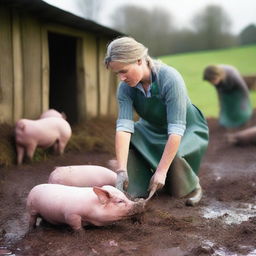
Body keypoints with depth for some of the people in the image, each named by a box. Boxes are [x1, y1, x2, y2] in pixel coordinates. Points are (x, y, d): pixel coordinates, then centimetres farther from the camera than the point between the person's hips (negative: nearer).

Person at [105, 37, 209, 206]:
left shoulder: (170, 78, -33)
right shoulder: (126, 87, -19)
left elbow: (176, 129, -36)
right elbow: (124, 126, -28)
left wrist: (161, 171, -39)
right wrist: (122, 170, -39)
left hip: (187, 131, -4)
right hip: (152, 130, 5)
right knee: (128, 142, -25)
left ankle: (193, 184, 6)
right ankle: (142, 189, -5)